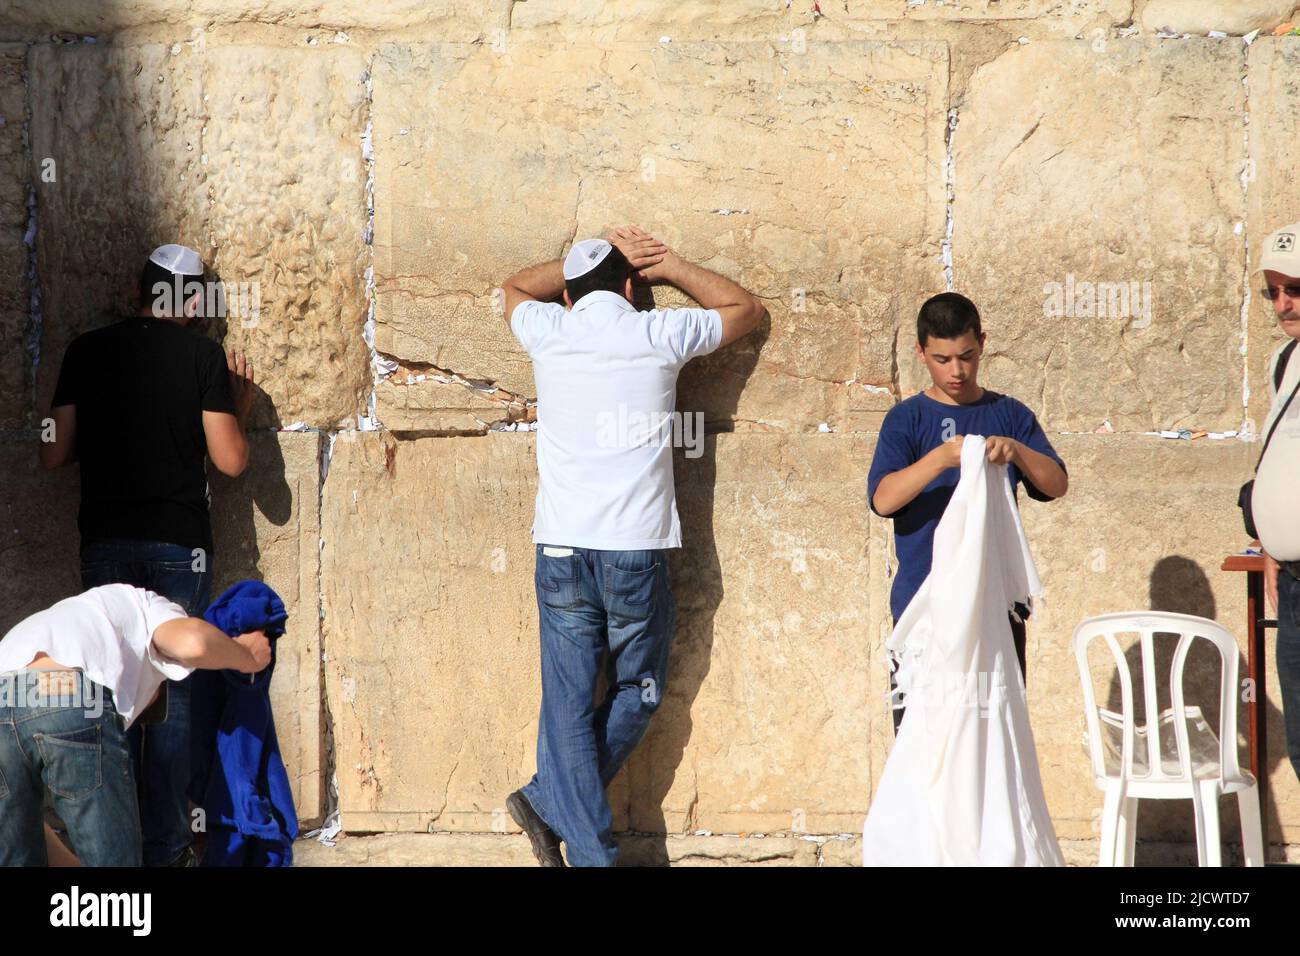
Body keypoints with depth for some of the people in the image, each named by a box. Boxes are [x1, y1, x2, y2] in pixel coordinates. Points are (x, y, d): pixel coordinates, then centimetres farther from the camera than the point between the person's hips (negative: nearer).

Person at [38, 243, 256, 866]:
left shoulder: (87, 352, 4)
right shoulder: (204, 357, -3)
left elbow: (53, 455, 4)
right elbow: (230, 460, -4)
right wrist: (239, 404, 13)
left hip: (105, 544, 2)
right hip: (179, 544, -2)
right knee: (173, 695, 4)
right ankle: (164, 847, 4)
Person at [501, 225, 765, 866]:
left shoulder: (548, 332, 6)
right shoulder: (658, 335, 1)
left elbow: (516, 288, 31)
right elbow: (747, 309, 19)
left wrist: (588, 262, 28)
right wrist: (665, 266, 20)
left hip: (562, 553, 2)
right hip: (638, 553, -2)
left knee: (569, 704, 3)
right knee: (636, 694, 15)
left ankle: (589, 851, 0)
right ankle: (551, 802, 7)